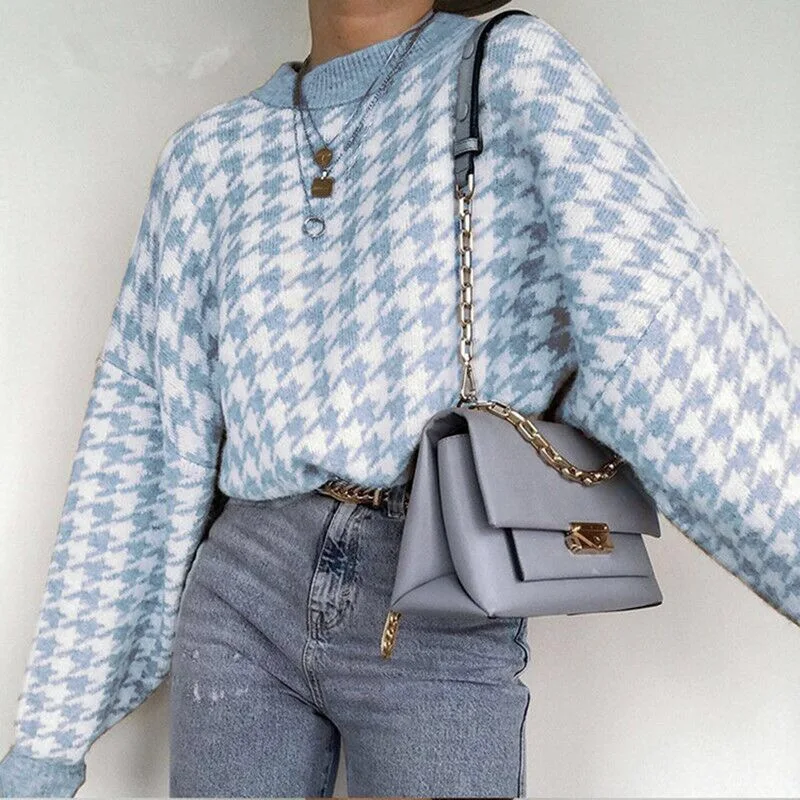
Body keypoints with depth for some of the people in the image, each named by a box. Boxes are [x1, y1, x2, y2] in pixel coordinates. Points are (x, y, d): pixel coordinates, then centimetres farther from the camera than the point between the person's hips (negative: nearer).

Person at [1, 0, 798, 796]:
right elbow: (138, 430, 9)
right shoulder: (209, 156, 11)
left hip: (445, 630, -3)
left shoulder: (519, 73, 2)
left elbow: (675, 329, -12)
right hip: (244, 595, 4)